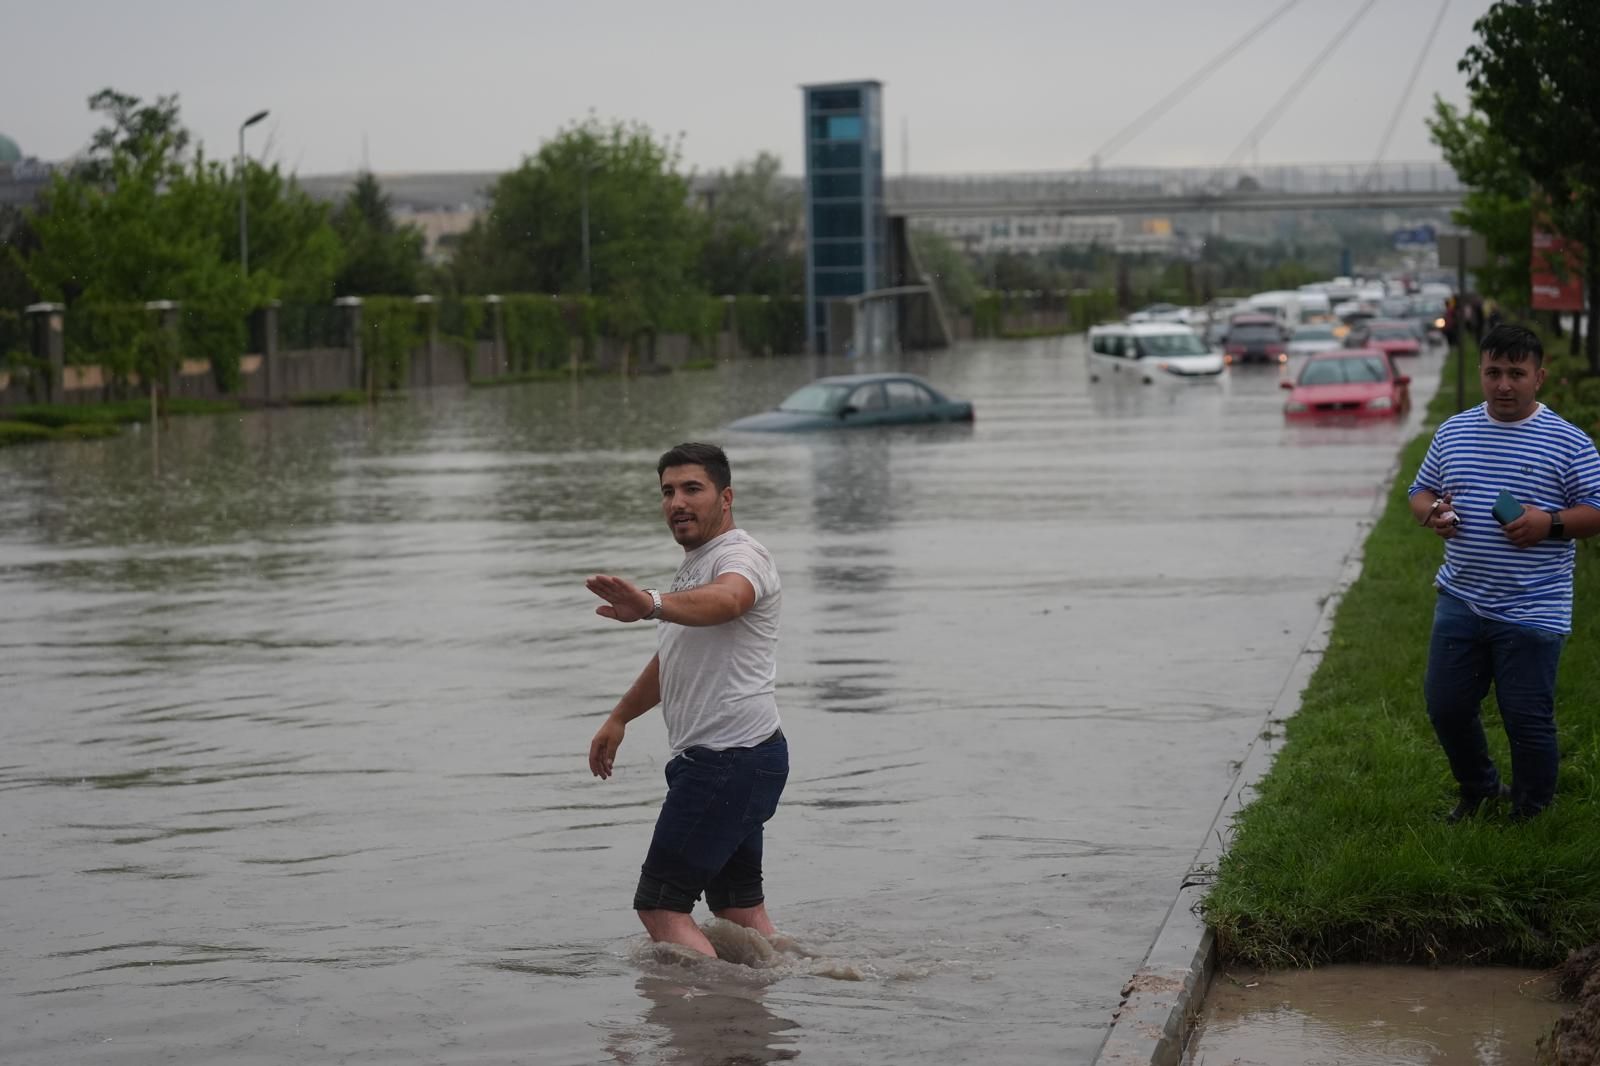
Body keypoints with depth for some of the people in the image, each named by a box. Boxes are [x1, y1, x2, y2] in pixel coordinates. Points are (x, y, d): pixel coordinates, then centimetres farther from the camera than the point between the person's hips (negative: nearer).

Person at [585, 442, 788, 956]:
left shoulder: (741, 556, -13)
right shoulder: (693, 566, 20)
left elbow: (724, 601, -39)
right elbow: (673, 659, 35)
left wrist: (652, 604, -57)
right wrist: (620, 716, 40)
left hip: (732, 756, -10)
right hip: (723, 759, 10)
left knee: (659, 904, -11)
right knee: (740, 908, 12)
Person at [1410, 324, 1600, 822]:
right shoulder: (1453, 432, 8)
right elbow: (1421, 491, 18)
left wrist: (1551, 523, -23)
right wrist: (1431, 512, -5)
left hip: (1531, 612, -4)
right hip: (1460, 603, 5)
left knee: (1528, 720, 2)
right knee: (1446, 707, 11)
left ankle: (1531, 817, 21)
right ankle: (1478, 791, 36)